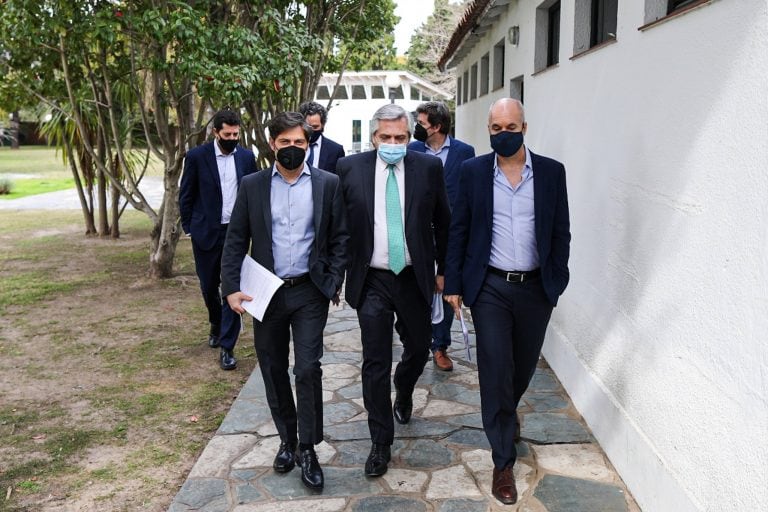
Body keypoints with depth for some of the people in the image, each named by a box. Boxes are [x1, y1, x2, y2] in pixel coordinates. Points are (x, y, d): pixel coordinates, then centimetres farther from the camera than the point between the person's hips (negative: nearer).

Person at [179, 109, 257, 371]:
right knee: (209, 286, 14)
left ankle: (227, 347, 1)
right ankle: (216, 324, 43)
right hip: (207, 232, 0)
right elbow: (186, 196, 2)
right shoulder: (197, 156, -4)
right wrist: (189, 228, -1)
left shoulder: (246, 157, 3)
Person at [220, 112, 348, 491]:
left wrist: (333, 284, -6)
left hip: (310, 292, -2)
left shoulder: (328, 184, 0)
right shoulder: (252, 185, 2)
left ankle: (307, 449, 10)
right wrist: (231, 287, -6)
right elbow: (236, 240, 2)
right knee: (273, 370, 11)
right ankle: (287, 440, 29)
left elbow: (340, 238, 1)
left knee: (308, 370, -5)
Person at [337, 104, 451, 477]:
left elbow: (443, 222, 6)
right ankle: (381, 443, 17)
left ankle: (403, 393, 53)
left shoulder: (429, 168, -3)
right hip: (371, 281, -1)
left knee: (418, 350, 18)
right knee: (375, 363, 2)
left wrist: (442, 269, 7)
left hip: (415, 278, 2)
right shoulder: (350, 168, -4)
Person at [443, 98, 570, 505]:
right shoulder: (473, 171, -1)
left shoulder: (551, 172, 0)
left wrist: (557, 282, 0)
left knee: (524, 365, 16)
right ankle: (503, 462, 12)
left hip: (536, 287, 2)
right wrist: (453, 283, 0)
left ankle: (507, 411, 49)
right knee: (495, 371, -1)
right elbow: (458, 231, 2)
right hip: (490, 287, -1)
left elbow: (561, 232, 4)